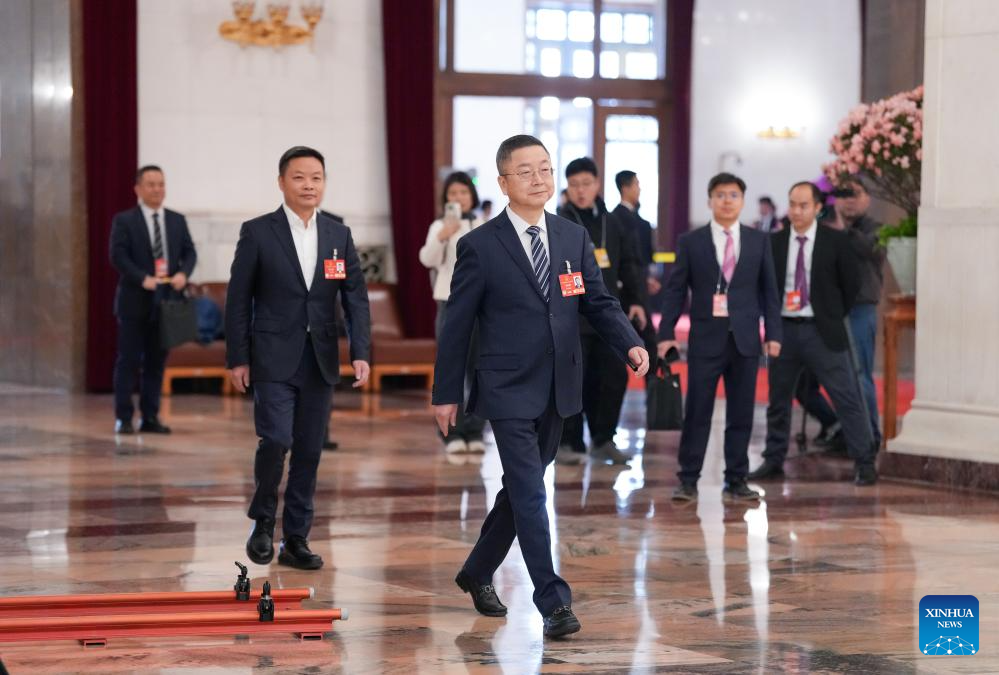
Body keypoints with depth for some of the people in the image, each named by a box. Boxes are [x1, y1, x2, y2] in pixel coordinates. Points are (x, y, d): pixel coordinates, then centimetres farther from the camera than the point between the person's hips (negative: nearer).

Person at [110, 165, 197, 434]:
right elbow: (118, 256, -10)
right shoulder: (124, 220, -2)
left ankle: (150, 417, 12)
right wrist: (143, 279, -21)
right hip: (135, 301, -4)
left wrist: (183, 273, -12)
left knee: (157, 361, 7)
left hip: (166, 300, 4)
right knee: (128, 360, -2)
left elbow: (189, 252, 9)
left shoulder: (177, 220, 12)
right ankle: (123, 418, 2)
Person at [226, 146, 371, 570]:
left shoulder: (339, 236, 7)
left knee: (309, 451, 5)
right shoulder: (258, 233, -2)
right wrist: (237, 358, -5)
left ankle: (296, 538, 14)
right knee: (276, 441, -14)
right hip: (273, 359, -4)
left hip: (320, 360, 4)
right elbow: (238, 299, -1)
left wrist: (360, 352, -6)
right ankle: (263, 523, 9)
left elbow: (356, 298, 6)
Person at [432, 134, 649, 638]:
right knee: (530, 495, -11)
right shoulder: (480, 246, -7)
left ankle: (477, 572, 35)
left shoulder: (574, 238, 7)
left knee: (521, 489, 16)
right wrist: (446, 393, -1)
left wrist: (630, 344, -12)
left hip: (557, 389, 6)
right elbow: (457, 323, -3)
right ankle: (553, 602, -11)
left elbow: (598, 303, 8)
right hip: (509, 390, -5)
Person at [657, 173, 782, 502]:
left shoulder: (759, 241, 8)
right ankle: (688, 480, 4)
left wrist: (773, 333, 1)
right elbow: (675, 290, 2)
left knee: (741, 414, 5)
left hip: (744, 338, 2)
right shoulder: (691, 242, 3)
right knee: (697, 413, -1)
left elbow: (768, 289, 9)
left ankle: (736, 481, 12)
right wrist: (666, 333, -6)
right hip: (705, 338, -2)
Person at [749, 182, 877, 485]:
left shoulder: (835, 241, -3)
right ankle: (773, 461, 23)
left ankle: (865, 464, -2)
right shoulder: (774, 243, 4)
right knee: (778, 399, 11)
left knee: (848, 399, -5)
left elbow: (851, 284, 4)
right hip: (784, 329, 3)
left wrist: (835, 315, 5)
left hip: (822, 332, -3)